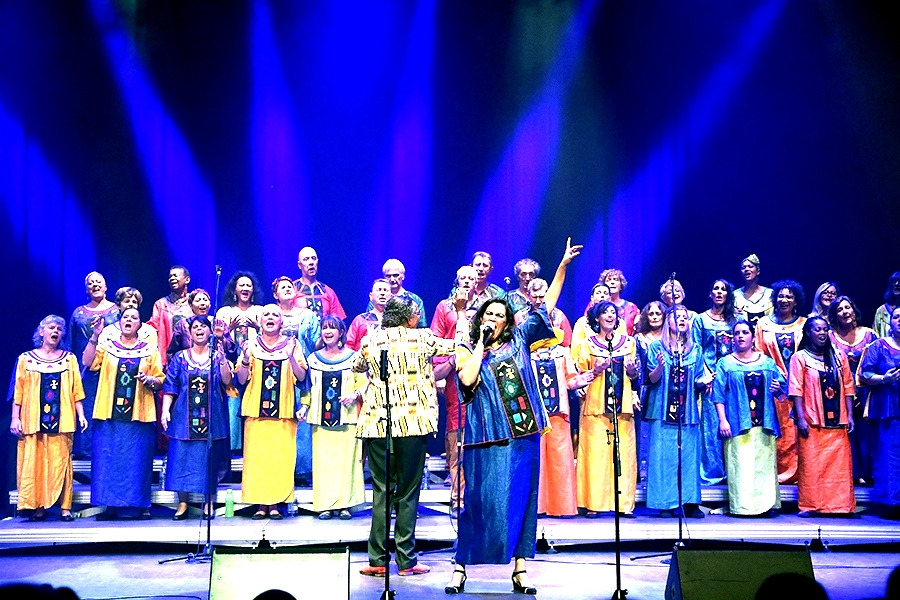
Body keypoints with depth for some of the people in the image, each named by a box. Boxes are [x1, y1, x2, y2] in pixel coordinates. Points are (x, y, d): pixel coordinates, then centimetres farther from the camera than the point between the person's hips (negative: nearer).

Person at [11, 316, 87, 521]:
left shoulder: (69, 359, 11)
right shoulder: (26, 359, 9)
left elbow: (76, 390, 8)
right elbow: (18, 391, 6)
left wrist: (81, 415, 1)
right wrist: (15, 418, 0)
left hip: (62, 420, 0)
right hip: (33, 420, 0)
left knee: (61, 462, -3)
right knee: (33, 463, -2)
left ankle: (65, 507, -2)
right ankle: (37, 507, 3)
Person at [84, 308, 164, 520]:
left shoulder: (150, 350, 10)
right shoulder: (107, 346, 11)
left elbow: (161, 381, 8)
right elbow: (88, 362, -6)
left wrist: (150, 379, -13)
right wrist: (95, 336, -15)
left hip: (139, 415, -1)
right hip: (110, 414, 1)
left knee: (138, 460, 1)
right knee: (108, 459, 0)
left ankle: (142, 505, 7)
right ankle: (110, 505, 7)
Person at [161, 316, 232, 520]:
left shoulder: (217, 356, 6)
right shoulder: (180, 358, 7)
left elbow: (227, 381, -9)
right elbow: (170, 387, 4)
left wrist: (222, 359, -22)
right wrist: (165, 410, -6)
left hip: (212, 417, 0)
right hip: (184, 417, 1)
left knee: (210, 459, 3)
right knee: (182, 458, 0)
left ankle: (209, 504, 11)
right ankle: (182, 504, 8)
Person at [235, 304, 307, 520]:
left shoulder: (292, 344, 7)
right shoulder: (252, 346, 8)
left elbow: (301, 377, 0)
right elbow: (242, 379, 5)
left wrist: (291, 357, -16)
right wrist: (246, 360, -13)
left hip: (283, 410, 0)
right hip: (256, 409, 0)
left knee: (281, 456, -2)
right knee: (257, 456, -2)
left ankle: (275, 503, 5)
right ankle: (260, 504, 6)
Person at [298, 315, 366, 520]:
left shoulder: (353, 357, 5)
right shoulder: (313, 359, 13)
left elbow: (363, 383, 2)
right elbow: (307, 386, 16)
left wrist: (355, 395, -15)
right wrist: (304, 407, 5)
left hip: (347, 417, -2)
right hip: (321, 418, 2)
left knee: (346, 460, -3)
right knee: (322, 461, -1)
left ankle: (344, 503, 4)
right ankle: (325, 505, 4)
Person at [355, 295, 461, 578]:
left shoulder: (371, 340, 7)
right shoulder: (421, 338, 1)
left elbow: (357, 366, 26)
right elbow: (457, 344, 14)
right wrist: (460, 311, 27)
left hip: (377, 424, 2)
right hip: (412, 425, -2)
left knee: (381, 491, 6)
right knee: (407, 493, 4)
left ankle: (378, 560, 6)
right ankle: (406, 561, 6)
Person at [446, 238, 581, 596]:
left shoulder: (518, 340, 12)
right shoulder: (467, 351, 7)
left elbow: (547, 305, 11)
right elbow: (468, 379, -14)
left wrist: (563, 265, 7)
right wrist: (480, 344, -5)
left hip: (523, 435, 3)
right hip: (486, 436, -2)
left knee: (521, 499, 4)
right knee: (480, 500, -1)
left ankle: (520, 568, 10)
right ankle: (461, 568, 7)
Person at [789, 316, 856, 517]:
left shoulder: (839, 357, 13)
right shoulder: (800, 358, 1)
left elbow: (848, 387, 11)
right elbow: (796, 391, -5)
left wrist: (850, 415, 3)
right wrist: (801, 419, -12)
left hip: (837, 422, 3)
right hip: (812, 423, -3)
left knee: (840, 466, 3)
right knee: (810, 465, -2)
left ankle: (842, 505, 10)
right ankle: (810, 505, 6)